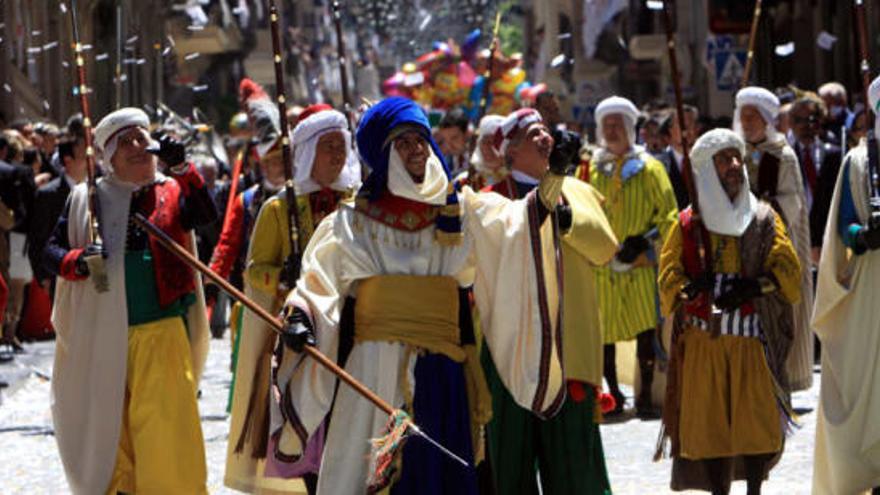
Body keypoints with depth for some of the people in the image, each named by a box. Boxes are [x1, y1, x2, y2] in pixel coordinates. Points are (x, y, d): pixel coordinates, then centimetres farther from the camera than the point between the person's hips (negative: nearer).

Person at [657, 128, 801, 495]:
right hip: (703, 340, 0)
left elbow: (788, 269, 2)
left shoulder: (764, 219, 9)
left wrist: (755, 286, -16)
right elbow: (669, 274, 4)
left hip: (751, 337, 0)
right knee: (710, 422, 0)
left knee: (756, 420, -3)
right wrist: (691, 289, -18)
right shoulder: (688, 225, 8)